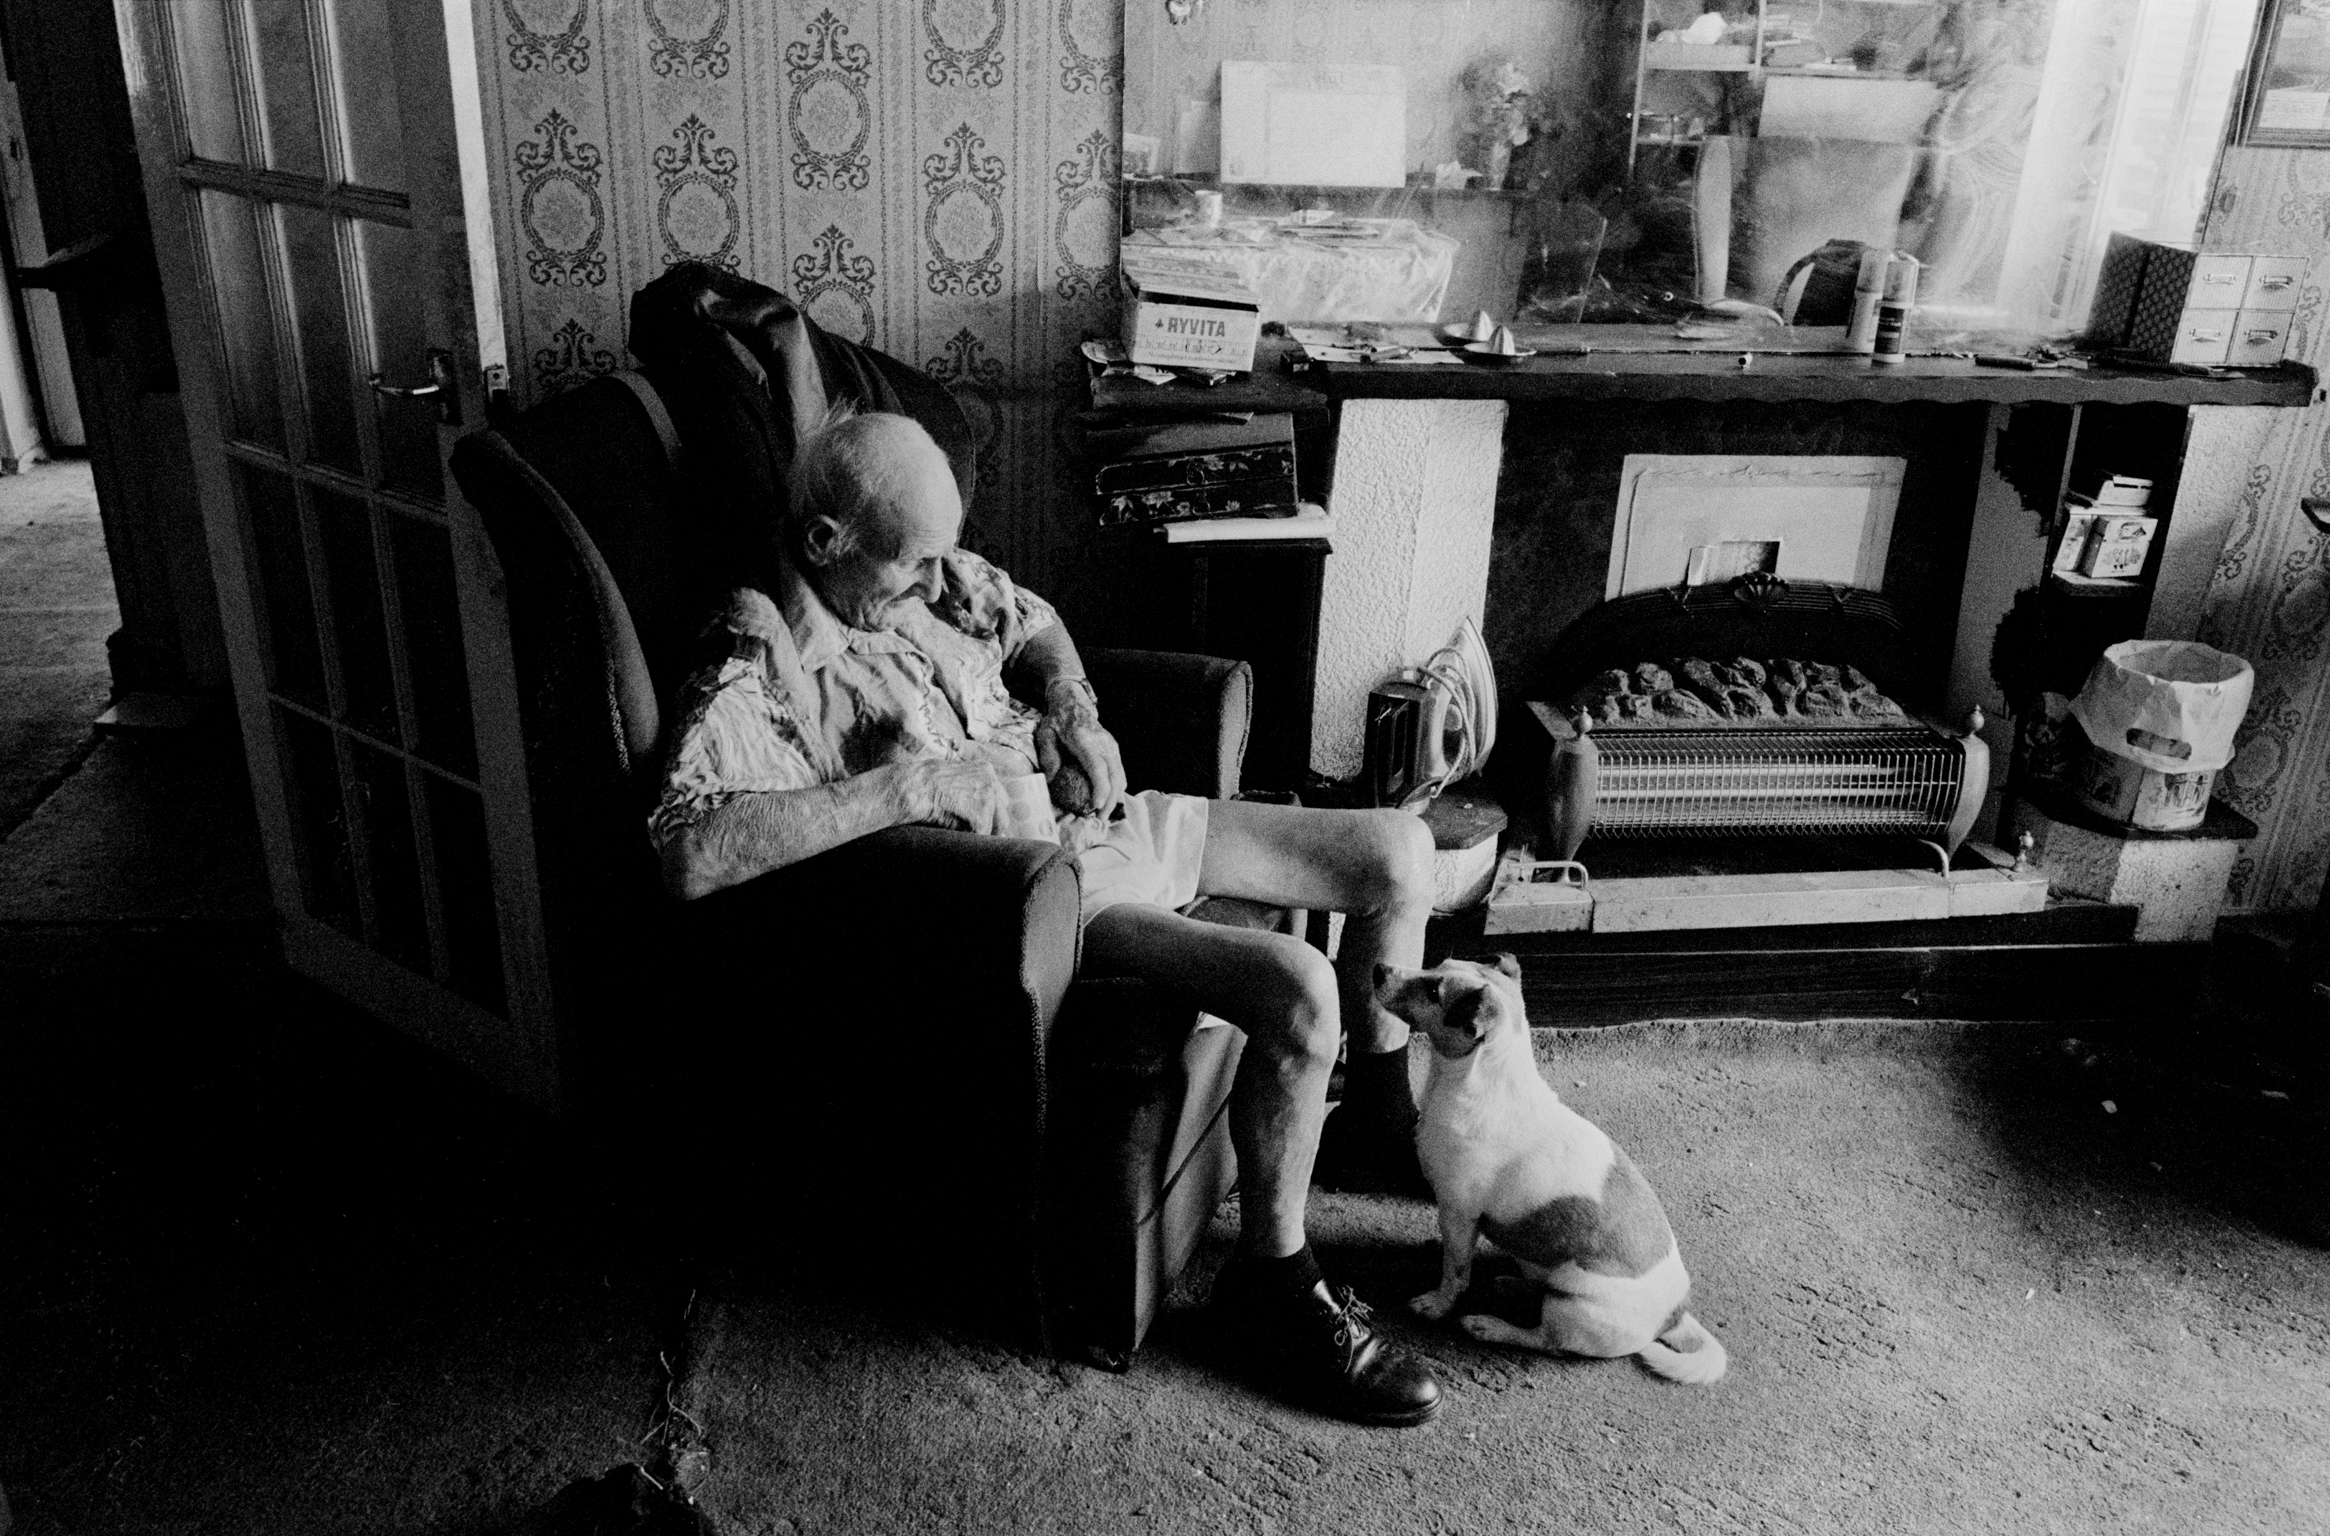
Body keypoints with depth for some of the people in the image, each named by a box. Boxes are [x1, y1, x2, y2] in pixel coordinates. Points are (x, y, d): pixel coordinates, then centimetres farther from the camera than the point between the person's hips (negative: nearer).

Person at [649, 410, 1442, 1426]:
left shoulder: (930, 575, 6)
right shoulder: (755, 680, -18)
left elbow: (1034, 624, 25)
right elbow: (689, 855, -35)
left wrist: (1075, 712, 2)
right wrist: (911, 783, -34)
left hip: (1107, 816, 9)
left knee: (1402, 852, 10)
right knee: (1297, 991, -31)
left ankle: (1376, 1122, 31)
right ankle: (1270, 1279, -4)